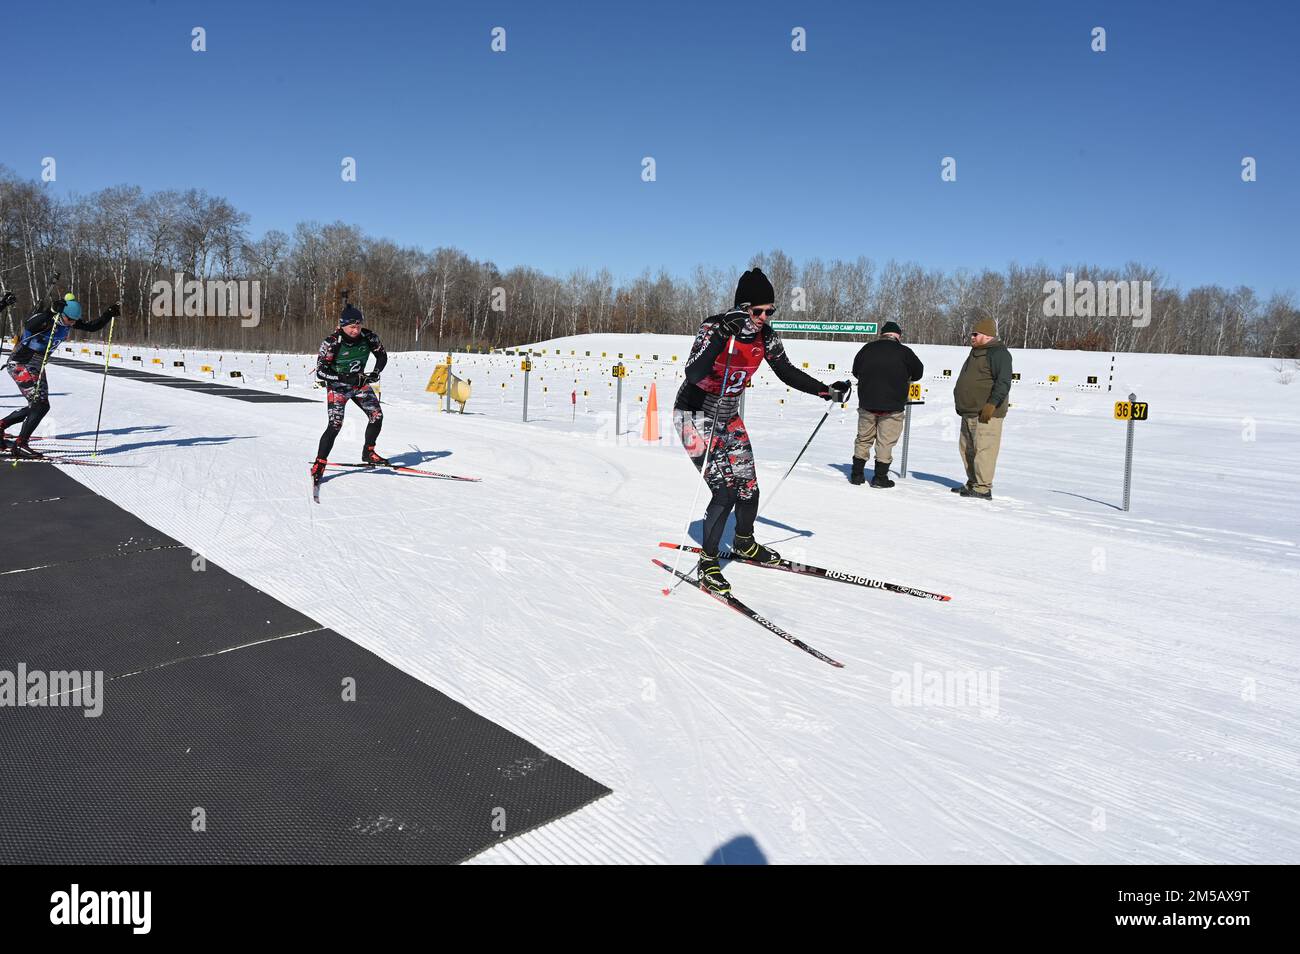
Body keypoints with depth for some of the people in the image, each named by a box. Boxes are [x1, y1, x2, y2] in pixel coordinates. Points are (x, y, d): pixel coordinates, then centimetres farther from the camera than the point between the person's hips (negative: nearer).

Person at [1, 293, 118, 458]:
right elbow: (28, 325, -44)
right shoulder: (46, 319, -24)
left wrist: (108, 314, -9)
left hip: (37, 367, 8)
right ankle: (19, 445, -13)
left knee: (37, 406, 13)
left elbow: (92, 327, 4)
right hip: (20, 365, -8)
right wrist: (51, 312, -52)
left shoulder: (69, 321, -4)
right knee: (41, 405, -17)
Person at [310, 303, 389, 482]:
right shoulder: (331, 343, -25)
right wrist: (347, 378, -32)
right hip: (337, 386, -4)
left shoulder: (368, 337, -14)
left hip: (360, 383, 4)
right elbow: (321, 371, -23)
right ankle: (319, 464, -4)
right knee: (335, 424, -15)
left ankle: (368, 453, 12)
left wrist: (376, 372, -16)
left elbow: (382, 355, 2)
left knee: (377, 415, -8)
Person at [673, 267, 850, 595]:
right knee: (725, 491, -14)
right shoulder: (715, 328, -25)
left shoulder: (766, 336, -7)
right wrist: (723, 335, -48)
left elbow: (787, 372, 7)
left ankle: (744, 543, 38)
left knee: (748, 487, 9)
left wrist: (825, 391, 0)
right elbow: (693, 375, -38)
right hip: (695, 416, -6)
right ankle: (708, 563, 3)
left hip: (728, 418, 6)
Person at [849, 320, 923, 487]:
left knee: (863, 440, 14)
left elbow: (855, 371, 16)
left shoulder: (867, 348, 4)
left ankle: (857, 474, 16)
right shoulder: (904, 352, -4)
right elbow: (918, 372, 10)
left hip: (867, 404, 3)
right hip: (892, 407, -3)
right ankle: (880, 477, 6)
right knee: (885, 442, 4)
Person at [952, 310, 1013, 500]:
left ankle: (983, 488, -9)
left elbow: (1003, 382, -19)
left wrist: (992, 404, -26)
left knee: (983, 449, -11)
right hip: (969, 412, 11)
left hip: (986, 413, -10)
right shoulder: (976, 352, 21)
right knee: (967, 449, 14)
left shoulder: (998, 353, -11)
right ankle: (972, 484, 22)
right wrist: (961, 405, 27)